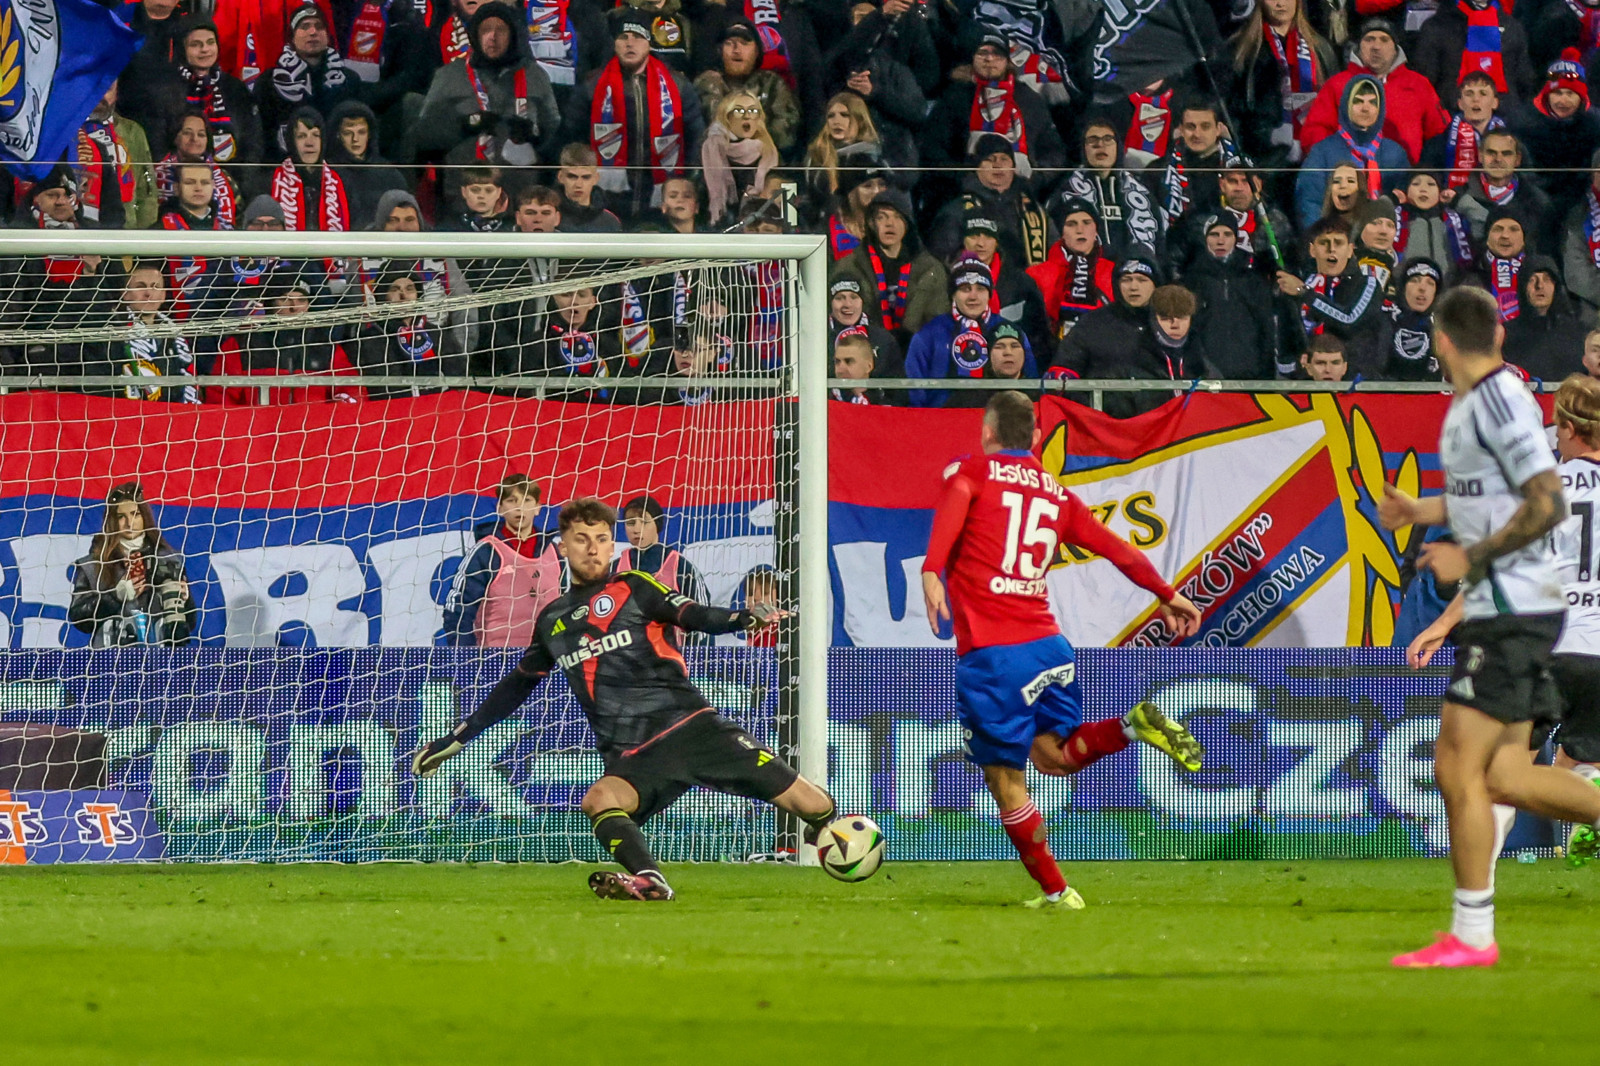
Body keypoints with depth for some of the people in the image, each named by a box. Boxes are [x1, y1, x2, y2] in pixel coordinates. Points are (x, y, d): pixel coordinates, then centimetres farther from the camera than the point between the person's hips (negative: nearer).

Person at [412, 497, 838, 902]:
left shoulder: (633, 588, 5)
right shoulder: (553, 621, 17)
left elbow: (696, 616, -10)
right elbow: (516, 687, 31)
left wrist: (743, 618, -31)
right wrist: (457, 739, 33)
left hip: (690, 725, -3)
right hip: (633, 756, 3)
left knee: (811, 805, -11)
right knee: (600, 800, -33)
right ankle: (648, 881, -50)